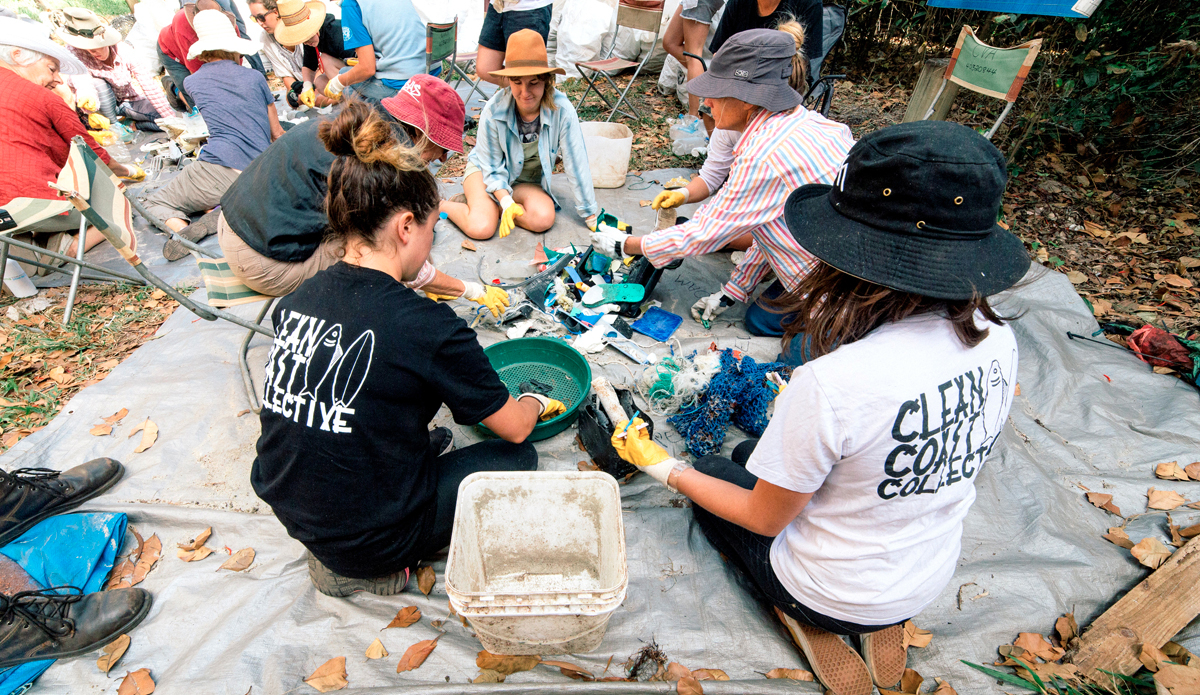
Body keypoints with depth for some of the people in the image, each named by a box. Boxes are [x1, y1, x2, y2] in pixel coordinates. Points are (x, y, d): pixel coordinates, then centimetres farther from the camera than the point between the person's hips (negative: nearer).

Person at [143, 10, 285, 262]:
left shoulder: (191, 82, 16)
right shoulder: (255, 77, 15)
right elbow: (277, 133, 21)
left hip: (219, 171, -1)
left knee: (155, 203, 18)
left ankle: (182, 228, -16)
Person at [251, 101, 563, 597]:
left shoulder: (298, 299, -8)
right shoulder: (427, 327, -27)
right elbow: (514, 427, -12)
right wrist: (538, 402, 12)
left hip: (286, 506, 7)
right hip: (367, 540, -7)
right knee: (517, 458, 9)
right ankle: (367, 568, 6)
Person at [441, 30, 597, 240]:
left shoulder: (562, 110, -26)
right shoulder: (494, 109, -25)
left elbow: (576, 164, -19)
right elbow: (492, 167, -14)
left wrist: (592, 217, -16)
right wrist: (506, 202, -32)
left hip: (528, 181, 2)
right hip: (485, 169, -2)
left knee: (544, 219, -28)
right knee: (481, 228, -26)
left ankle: (489, 205, -4)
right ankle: (440, 205, 5)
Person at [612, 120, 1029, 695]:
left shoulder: (832, 383, -35)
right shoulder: (998, 340, -15)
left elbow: (766, 518, -18)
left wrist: (665, 469, -6)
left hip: (836, 596, -5)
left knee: (714, 472, 18)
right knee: (750, 454, 22)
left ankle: (805, 622, 10)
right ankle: (881, 624, 18)